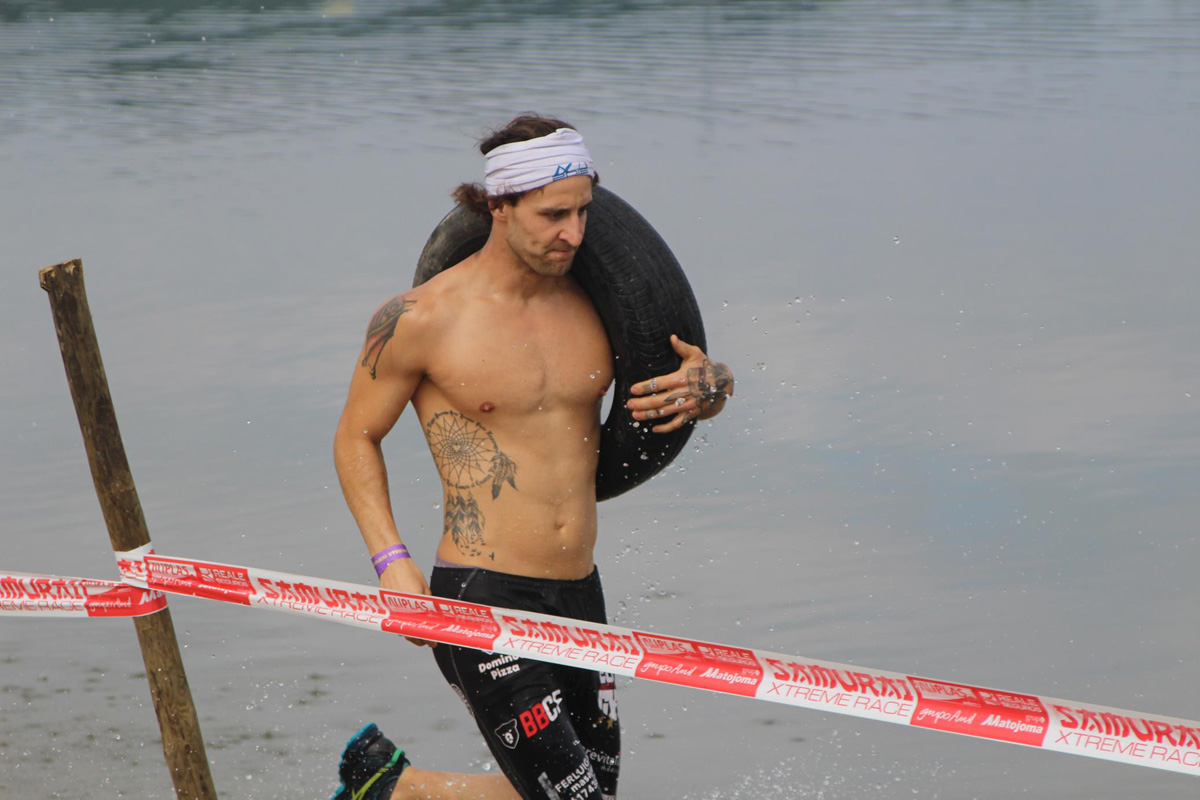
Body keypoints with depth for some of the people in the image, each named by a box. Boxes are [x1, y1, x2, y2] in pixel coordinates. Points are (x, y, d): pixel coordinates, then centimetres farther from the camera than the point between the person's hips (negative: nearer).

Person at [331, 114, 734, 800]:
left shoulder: (596, 300, 5)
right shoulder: (422, 319, -8)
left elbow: (709, 380, 19)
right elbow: (357, 436, 4)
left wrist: (709, 387, -7)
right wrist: (392, 561, -9)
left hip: (580, 595, 6)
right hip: (482, 600, -6)